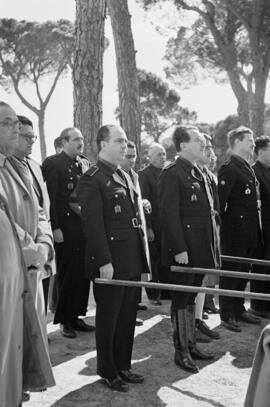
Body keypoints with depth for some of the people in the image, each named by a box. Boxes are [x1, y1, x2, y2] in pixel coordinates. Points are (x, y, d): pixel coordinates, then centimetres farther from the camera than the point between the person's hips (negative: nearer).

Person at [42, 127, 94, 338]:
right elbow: (50, 198, -11)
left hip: (85, 226, 6)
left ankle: (76, 316, 21)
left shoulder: (86, 164, 14)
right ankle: (65, 321, 13)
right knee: (67, 275, 1)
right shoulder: (53, 164, -6)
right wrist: (55, 228, -16)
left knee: (83, 273, 9)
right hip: (66, 228, -6)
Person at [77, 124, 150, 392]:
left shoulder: (125, 177, 16)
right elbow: (92, 224, -17)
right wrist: (104, 261, -20)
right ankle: (108, 371, 20)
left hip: (132, 262, 8)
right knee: (108, 318, 6)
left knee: (128, 317, 15)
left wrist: (142, 257, 15)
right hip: (110, 263, -8)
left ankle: (123, 366, 29)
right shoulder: (92, 179, -11)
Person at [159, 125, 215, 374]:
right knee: (182, 299, 1)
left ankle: (191, 344, 27)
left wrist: (210, 247, 14)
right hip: (183, 249, -8)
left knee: (191, 297, 16)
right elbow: (169, 215, -18)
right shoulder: (172, 174, -13)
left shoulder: (198, 174, 15)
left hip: (200, 249, 8)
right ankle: (181, 351, 11)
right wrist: (179, 249, -21)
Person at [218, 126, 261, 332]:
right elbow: (220, 201, -18)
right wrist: (222, 228, -19)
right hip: (235, 231, -9)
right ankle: (227, 315, 10)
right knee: (230, 273, 1)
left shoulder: (248, 168, 16)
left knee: (243, 272, 16)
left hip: (250, 232, 9)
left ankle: (239, 309, 28)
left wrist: (256, 231, 16)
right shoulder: (229, 169, -14)